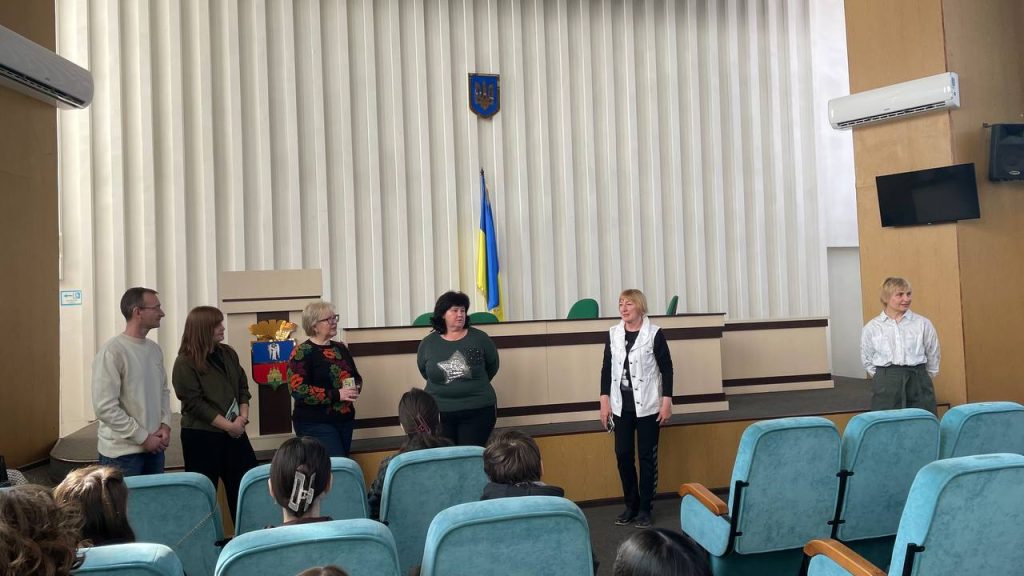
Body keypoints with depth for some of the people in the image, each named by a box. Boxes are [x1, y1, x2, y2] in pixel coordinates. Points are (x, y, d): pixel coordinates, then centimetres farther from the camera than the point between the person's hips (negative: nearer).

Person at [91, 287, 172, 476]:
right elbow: (105, 408, -20)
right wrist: (143, 437, -16)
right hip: (122, 452, -7)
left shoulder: (155, 349, 8)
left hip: (154, 447, 7)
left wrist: (165, 424, 0)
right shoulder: (112, 351, -16)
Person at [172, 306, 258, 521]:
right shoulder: (185, 363, -10)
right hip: (201, 437, -5)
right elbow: (195, 404, -15)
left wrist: (243, 416, -5)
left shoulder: (228, 353, 8)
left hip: (235, 432, 6)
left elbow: (242, 387, 11)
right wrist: (228, 425, -16)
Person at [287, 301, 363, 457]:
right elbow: (298, 390, -19)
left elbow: (356, 376, 21)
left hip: (345, 420, 7)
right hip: (315, 424, -7)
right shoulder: (302, 352, -10)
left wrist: (355, 388, -3)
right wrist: (337, 395, -22)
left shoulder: (341, 348, 11)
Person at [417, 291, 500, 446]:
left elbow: (492, 366, 10)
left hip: (478, 410, -1)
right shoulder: (428, 343, 1)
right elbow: (424, 372, 14)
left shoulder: (480, 338, -2)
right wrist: (444, 389, 11)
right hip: (439, 412, 1)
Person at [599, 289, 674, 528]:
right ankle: (631, 505, 20)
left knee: (647, 456, 3)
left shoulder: (654, 334, -7)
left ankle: (645, 508, 14)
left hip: (647, 406, -3)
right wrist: (604, 400, 3)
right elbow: (607, 368, 7)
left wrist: (667, 402, -9)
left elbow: (666, 368, -5)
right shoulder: (613, 334, 3)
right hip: (621, 406, 3)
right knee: (623, 455, 5)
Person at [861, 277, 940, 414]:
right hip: (885, 387, 0)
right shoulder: (871, 327, 3)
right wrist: (885, 378, 6)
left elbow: (933, 355, 12)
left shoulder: (923, 324, 3)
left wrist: (918, 377, 13)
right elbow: (867, 360, 11)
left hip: (918, 383, 1)